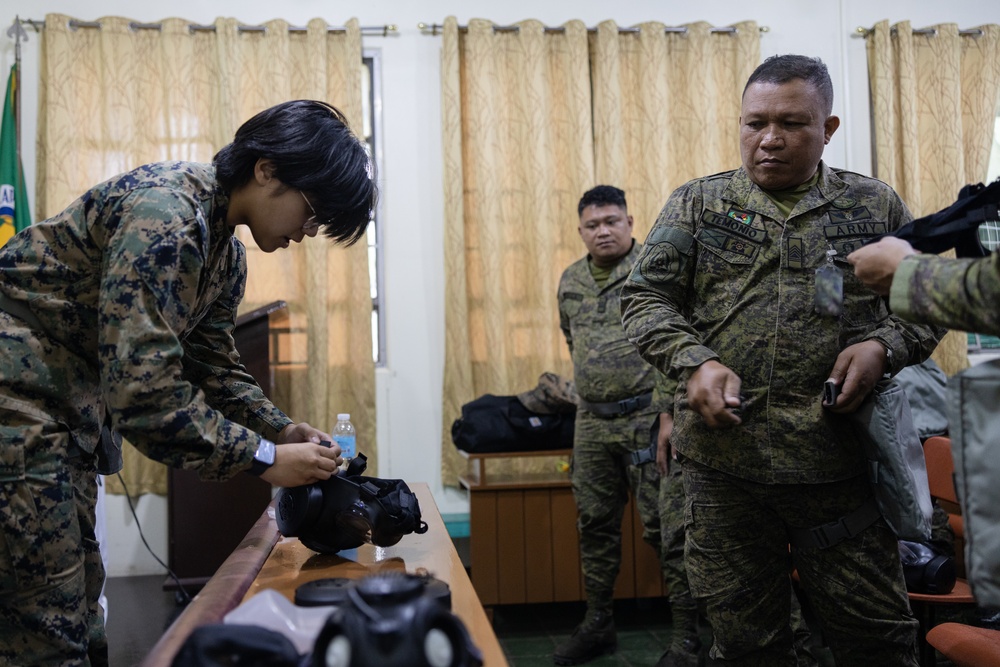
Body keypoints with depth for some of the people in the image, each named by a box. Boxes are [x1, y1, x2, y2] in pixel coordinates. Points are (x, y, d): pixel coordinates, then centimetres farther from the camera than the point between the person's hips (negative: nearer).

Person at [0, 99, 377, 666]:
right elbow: (142, 383, -31)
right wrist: (264, 459, -24)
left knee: (79, 608, 16)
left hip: (66, 412, 10)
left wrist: (280, 429, -1)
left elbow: (214, 363, 15)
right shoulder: (164, 213, -25)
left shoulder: (228, 255, 6)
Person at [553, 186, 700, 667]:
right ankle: (597, 624, 27)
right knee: (595, 523, 13)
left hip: (647, 416, -6)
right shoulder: (571, 280, 12)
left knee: (662, 525, -2)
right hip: (592, 420, 6)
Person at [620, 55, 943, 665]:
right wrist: (694, 362, -15)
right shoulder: (697, 203, 7)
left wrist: (884, 347, -8)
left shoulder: (876, 206, 9)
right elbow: (645, 297, 3)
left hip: (839, 462, 0)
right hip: (722, 457, 0)